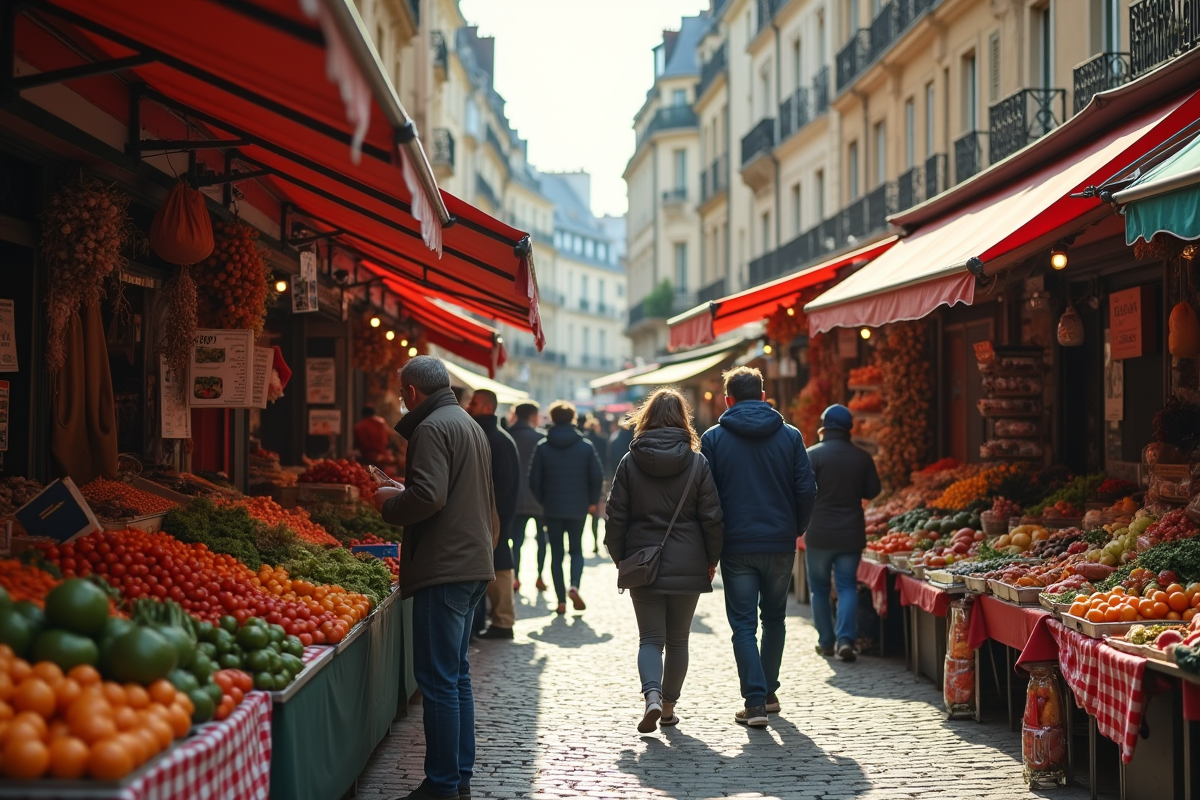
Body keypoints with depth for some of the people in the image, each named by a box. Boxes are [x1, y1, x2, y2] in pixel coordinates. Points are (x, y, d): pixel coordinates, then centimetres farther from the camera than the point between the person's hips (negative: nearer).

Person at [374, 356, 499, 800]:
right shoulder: (471, 425, 20)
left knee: (439, 680, -7)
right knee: (456, 675, 16)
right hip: (473, 563, 10)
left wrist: (388, 503, -7)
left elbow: (428, 496, -23)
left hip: (444, 569, -10)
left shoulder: (432, 427, -12)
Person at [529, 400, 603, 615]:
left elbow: (534, 480, -4)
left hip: (552, 509, 0)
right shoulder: (586, 446, -3)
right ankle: (574, 586, -13)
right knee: (576, 550, 13)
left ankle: (561, 601, 3)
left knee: (556, 554, 8)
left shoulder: (542, 447, -3)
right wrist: (592, 501, 9)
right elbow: (596, 477, -4)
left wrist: (543, 501, 11)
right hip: (578, 508, 0)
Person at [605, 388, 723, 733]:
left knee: (650, 638, 4)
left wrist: (619, 557, 11)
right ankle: (669, 705, 18)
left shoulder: (630, 462, -2)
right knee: (678, 639, 13)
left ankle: (652, 695, -19)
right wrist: (712, 559, 8)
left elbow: (616, 516, -1)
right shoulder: (697, 462, -4)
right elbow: (711, 517, -3)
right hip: (687, 565, 0)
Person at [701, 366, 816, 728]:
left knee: (743, 624, 1)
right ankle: (768, 692, 26)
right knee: (774, 618, 19)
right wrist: (796, 529, 13)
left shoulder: (713, 439, -2)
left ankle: (755, 701, -8)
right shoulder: (790, 436, 2)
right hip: (780, 544, 2)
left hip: (736, 545, -2)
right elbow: (806, 489, -2)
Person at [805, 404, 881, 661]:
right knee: (847, 586, 6)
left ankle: (826, 641, 15)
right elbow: (873, 491, 8)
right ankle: (846, 639, -11)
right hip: (851, 533, 2)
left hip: (819, 533, -2)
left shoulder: (813, 455, -9)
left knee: (820, 588, 11)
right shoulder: (863, 457, 1)